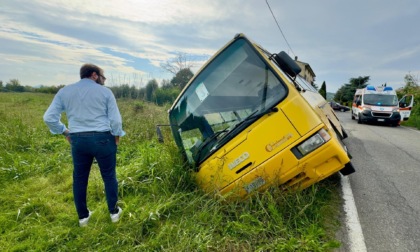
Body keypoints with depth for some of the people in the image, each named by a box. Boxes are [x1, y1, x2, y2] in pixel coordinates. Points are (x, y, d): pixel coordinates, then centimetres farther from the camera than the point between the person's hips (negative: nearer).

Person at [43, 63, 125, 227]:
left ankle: (83, 216, 28)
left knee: (79, 178, 16)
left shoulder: (64, 91, 6)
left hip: (78, 140, 3)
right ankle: (114, 212, 23)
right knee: (109, 176, 12)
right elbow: (115, 119, -6)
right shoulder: (105, 91, -3)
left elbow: (49, 117, 2)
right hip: (102, 138, -3)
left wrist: (65, 132, 12)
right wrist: (117, 136, 8)